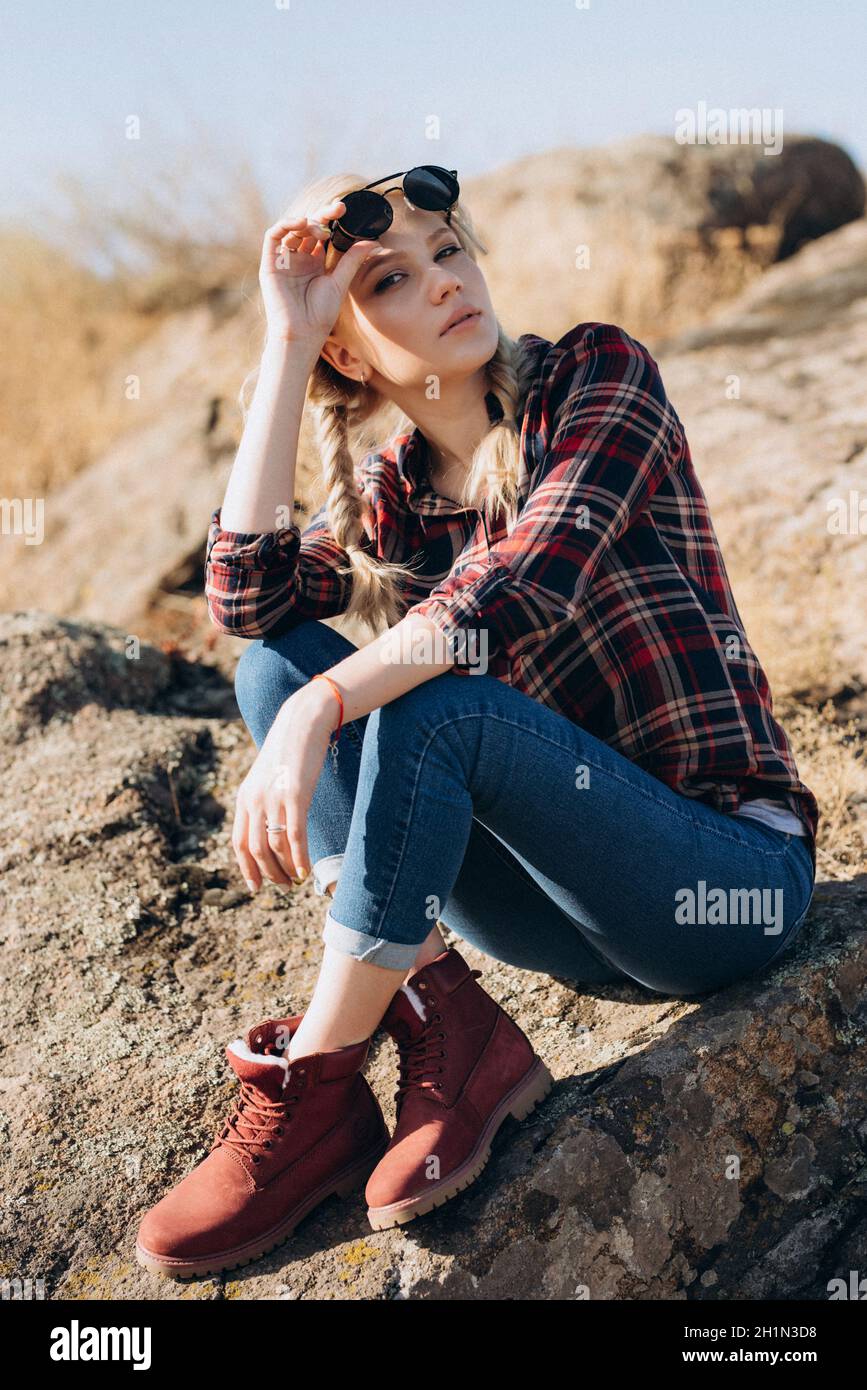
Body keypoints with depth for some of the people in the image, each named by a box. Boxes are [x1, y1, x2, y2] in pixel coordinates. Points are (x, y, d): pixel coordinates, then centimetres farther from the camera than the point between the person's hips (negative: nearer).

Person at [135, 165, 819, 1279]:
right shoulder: (385, 493, 7)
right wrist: (285, 342, -10)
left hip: (731, 873, -5)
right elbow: (244, 597, -12)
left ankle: (313, 1094, -17)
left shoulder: (598, 374, -5)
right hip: (569, 897, 5)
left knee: (431, 701, -29)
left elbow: (530, 580, -22)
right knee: (276, 661, -9)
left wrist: (319, 713, -32)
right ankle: (449, 1032, -17)